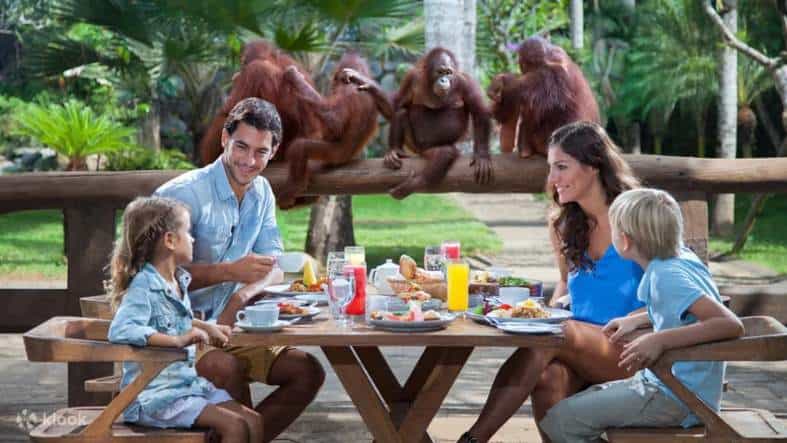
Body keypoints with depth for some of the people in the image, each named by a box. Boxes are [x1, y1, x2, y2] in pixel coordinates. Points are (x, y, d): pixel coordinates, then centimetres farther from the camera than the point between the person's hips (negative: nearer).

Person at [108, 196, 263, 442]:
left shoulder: (178, 281, 10)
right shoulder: (143, 287, -17)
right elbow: (120, 331, -34)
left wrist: (207, 327, 17)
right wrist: (177, 340, -35)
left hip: (188, 383, 9)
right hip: (155, 394, -9)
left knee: (253, 421, -1)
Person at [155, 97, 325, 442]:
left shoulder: (261, 193, 7)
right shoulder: (184, 194, -17)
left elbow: (273, 269, 4)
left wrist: (242, 296, -17)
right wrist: (231, 272, -30)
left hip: (227, 327, 7)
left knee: (308, 372, -8)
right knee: (225, 367, -35)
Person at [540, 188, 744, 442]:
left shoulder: (667, 277, -22)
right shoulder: (681, 257, 4)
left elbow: (731, 325, -32)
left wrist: (661, 340, -37)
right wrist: (635, 321, 13)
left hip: (677, 399, -9)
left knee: (559, 420, -12)